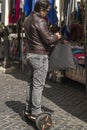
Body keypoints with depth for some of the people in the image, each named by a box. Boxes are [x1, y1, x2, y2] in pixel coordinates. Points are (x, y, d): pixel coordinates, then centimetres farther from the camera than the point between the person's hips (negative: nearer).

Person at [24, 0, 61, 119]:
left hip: (31, 54, 9)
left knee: (32, 83, 15)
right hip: (40, 56, -9)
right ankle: (36, 112, 1)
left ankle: (28, 109, 21)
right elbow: (48, 40, -18)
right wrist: (56, 37, 2)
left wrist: (51, 37, 11)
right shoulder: (40, 21, -17)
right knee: (38, 85, -4)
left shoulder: (27, 20, 11)